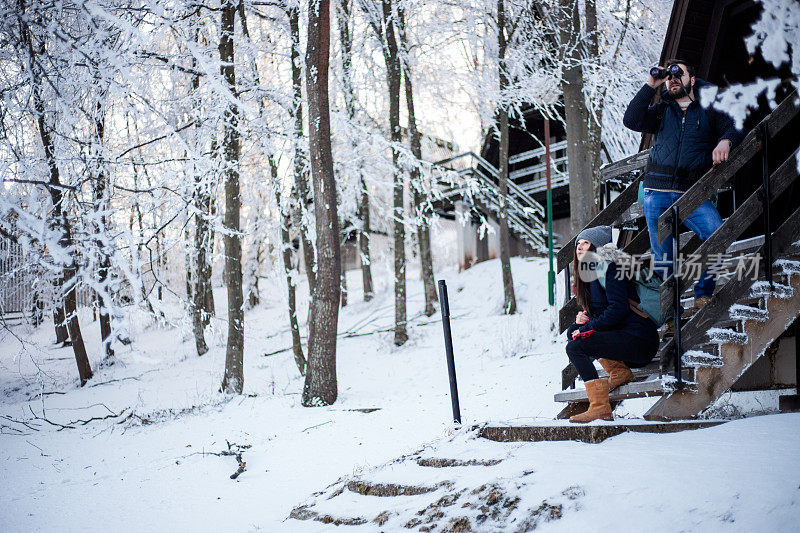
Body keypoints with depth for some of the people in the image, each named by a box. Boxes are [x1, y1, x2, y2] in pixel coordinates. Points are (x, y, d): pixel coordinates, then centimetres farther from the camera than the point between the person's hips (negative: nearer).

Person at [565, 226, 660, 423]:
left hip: (639, 341, -10)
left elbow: (619, 308, -19)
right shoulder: (591, 274, 20)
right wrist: (586, 319, 3)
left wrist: (586, 328, -14)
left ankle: (600, 407, -24)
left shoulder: (608, 268, -10)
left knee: (575, 346, -19)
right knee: (572, 331, 10)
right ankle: (618, 370, 2)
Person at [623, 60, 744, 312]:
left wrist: (725, 141, -21)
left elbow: (734, 128, 2)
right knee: (662, 255, 0)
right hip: (657, 191, 2)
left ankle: (703, 294, -10)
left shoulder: (709, 110, 14)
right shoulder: (661, 111, 18)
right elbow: (632, 121, 2)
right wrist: (651, 85, 1)